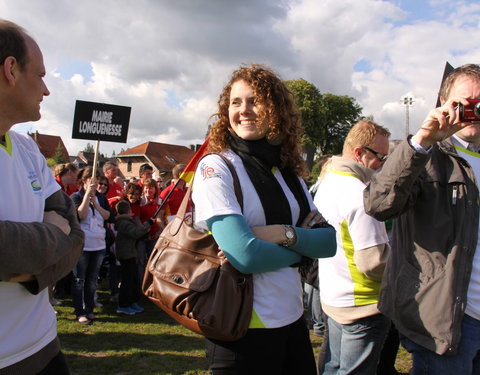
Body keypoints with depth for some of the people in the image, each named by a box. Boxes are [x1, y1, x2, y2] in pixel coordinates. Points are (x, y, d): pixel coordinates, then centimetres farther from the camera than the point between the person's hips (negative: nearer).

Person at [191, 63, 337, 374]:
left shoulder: (289, 172, 6)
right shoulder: (216, 167, -13)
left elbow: (329, 242, 0)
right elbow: (245, 255, -23)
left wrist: (286, 234, -18)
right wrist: (300, 249, -7)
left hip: (293, 319, 6)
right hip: (243, 328, -6)